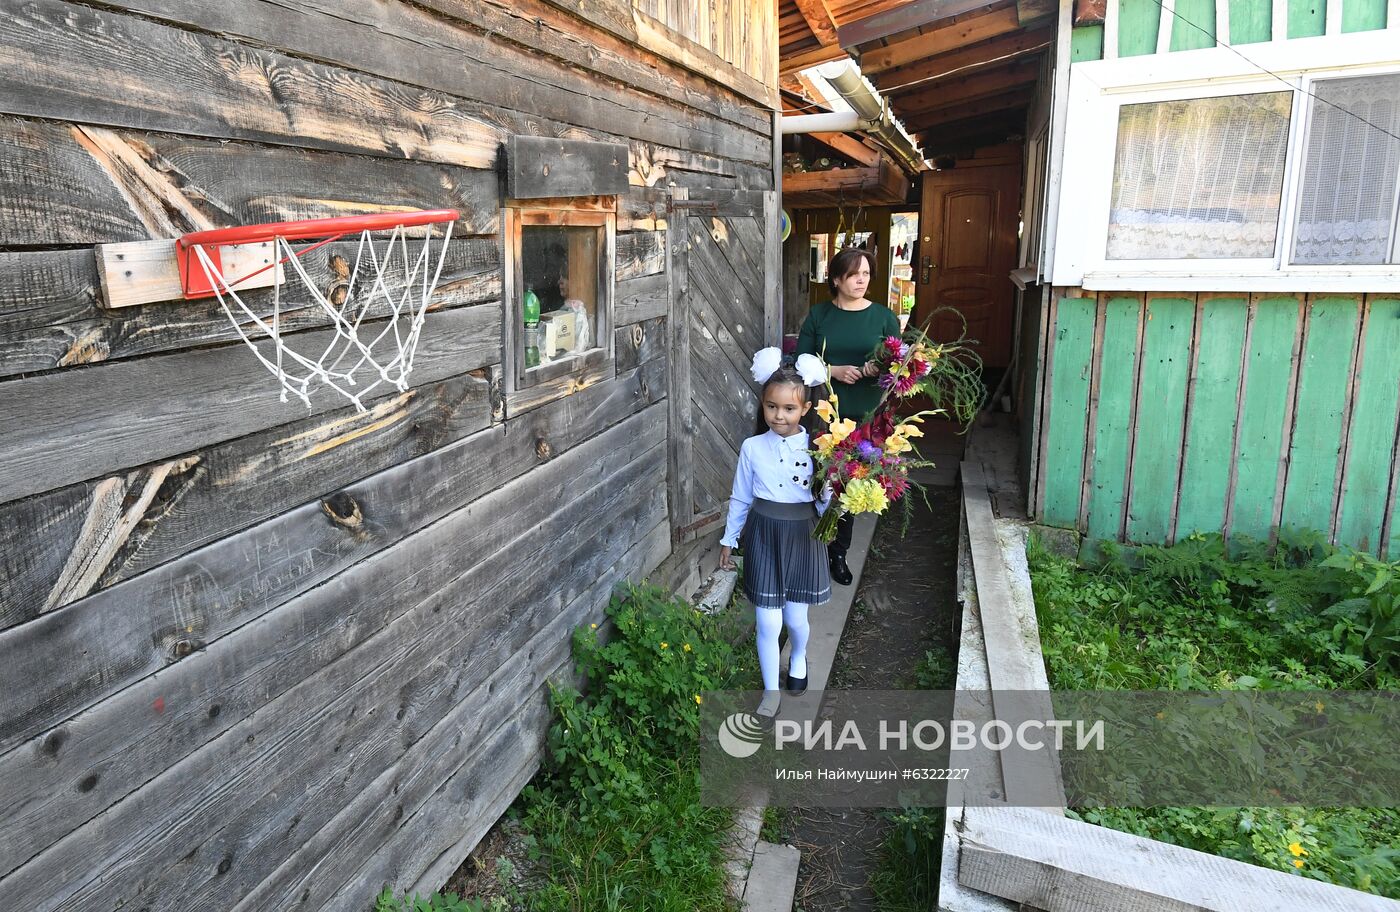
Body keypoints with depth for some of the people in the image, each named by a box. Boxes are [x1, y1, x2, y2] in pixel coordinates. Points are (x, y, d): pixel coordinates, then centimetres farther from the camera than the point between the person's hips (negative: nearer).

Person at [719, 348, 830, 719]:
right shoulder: (752, 448, -5)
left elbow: (825, 503, -5)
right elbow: (740, 499, 5)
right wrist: (729, 540, 11)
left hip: (802, 536, 0)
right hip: (764, 536, 0)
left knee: (795, 618, 12)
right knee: (767, 623, 3)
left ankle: (798, 659, 48)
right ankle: (771, 692, 24)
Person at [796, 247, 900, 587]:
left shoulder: (884, 316, 3)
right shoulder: (819, 315, 3)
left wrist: (880, 368, -16)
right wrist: (834, 371, -14)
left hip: (864, 416, 1)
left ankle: (839, 552, 24)